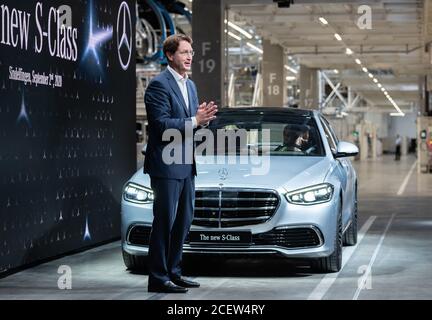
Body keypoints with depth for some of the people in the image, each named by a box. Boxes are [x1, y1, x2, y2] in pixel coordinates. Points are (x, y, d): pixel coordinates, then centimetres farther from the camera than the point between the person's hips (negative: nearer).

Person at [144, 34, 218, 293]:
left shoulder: (190, 85, 16)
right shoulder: (159, 84, -12)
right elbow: (162, 124, -19)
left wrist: (203, 118, -1)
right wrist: (195, 120, -23)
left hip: (186, 165, 9)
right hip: (166, 165, -9)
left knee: (184, 220, 13)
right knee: (165, 221, -5)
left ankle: (173, 272, 23)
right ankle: (158, 278, 1)